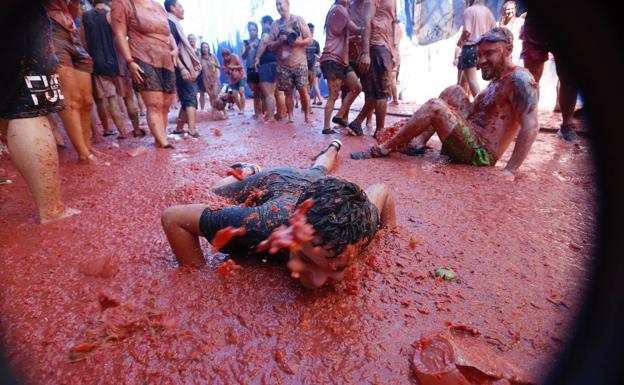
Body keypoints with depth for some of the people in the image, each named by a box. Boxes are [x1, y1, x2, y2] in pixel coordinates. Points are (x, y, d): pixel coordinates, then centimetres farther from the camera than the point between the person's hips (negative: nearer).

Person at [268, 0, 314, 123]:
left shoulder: (298, 19, 3)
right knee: (288, 92, 3)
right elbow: (271, 46, 8)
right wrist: (280, 41, -12)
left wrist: (298, 42, -18)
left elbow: (310, 40, 0)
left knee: (303, 90, -6)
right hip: (283, 64, 2)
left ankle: (307, 116, 4)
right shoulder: (275, 24, 8)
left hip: (299, 62, -2)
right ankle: (290, 117, 10)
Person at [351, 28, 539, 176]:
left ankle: (383, 149, -12)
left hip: (480, 154, -10)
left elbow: (531, 127, -22)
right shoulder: (496, 81, 16)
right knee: (453, 92, 12)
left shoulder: (519, 78, -13)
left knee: (434, 106, -22)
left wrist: (509, 171, -26)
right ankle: (418, 143, 1)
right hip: (471, 145, 10)